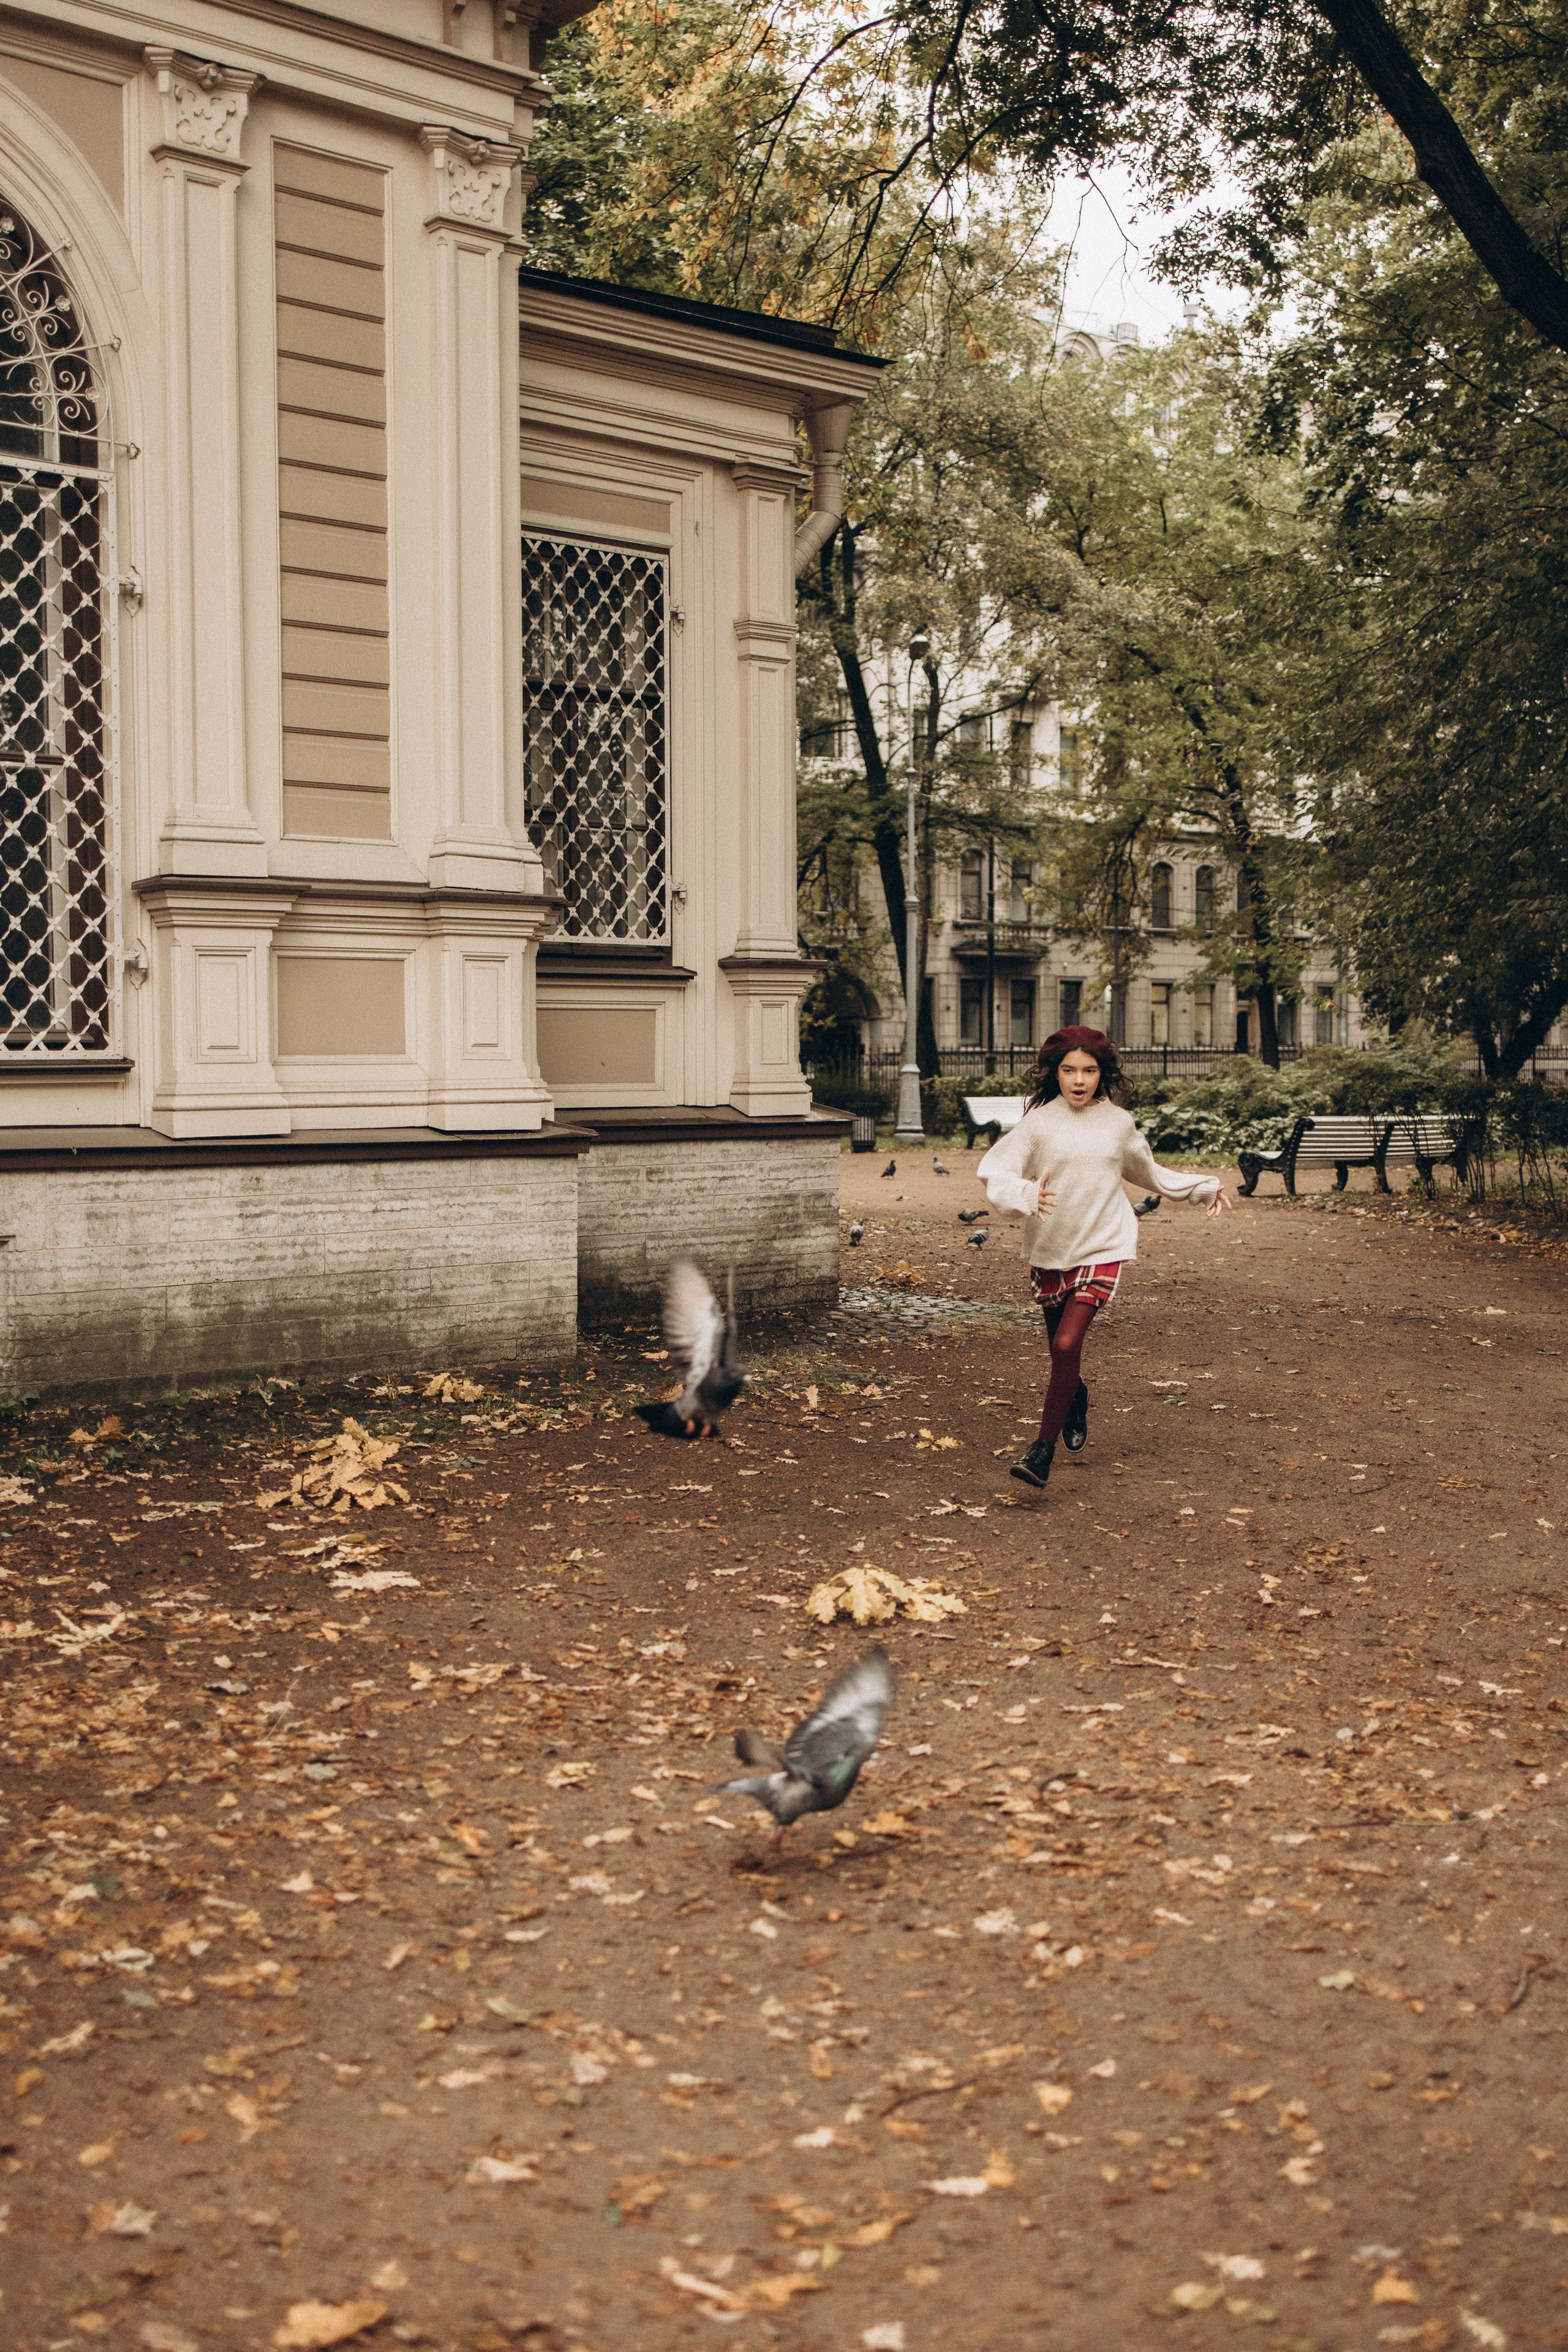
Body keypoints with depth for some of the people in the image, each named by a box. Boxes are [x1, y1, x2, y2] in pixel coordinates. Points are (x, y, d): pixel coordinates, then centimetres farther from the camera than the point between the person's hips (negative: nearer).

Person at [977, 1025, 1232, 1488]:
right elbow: (994, 1171, -14)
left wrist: (1204, 1188, 20)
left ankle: (1044, 1449, -6)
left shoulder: (1119, 1123, 2)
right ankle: (1076, 1401, 49)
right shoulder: (1039, 1122, -6)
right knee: (1061, 1350, 14)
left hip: (1101, 1248, -1)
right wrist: (1027, 1196, -33)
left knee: (1067, 1345, -16)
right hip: (1048, 1248, 1)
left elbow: (1148, 1173, 21)